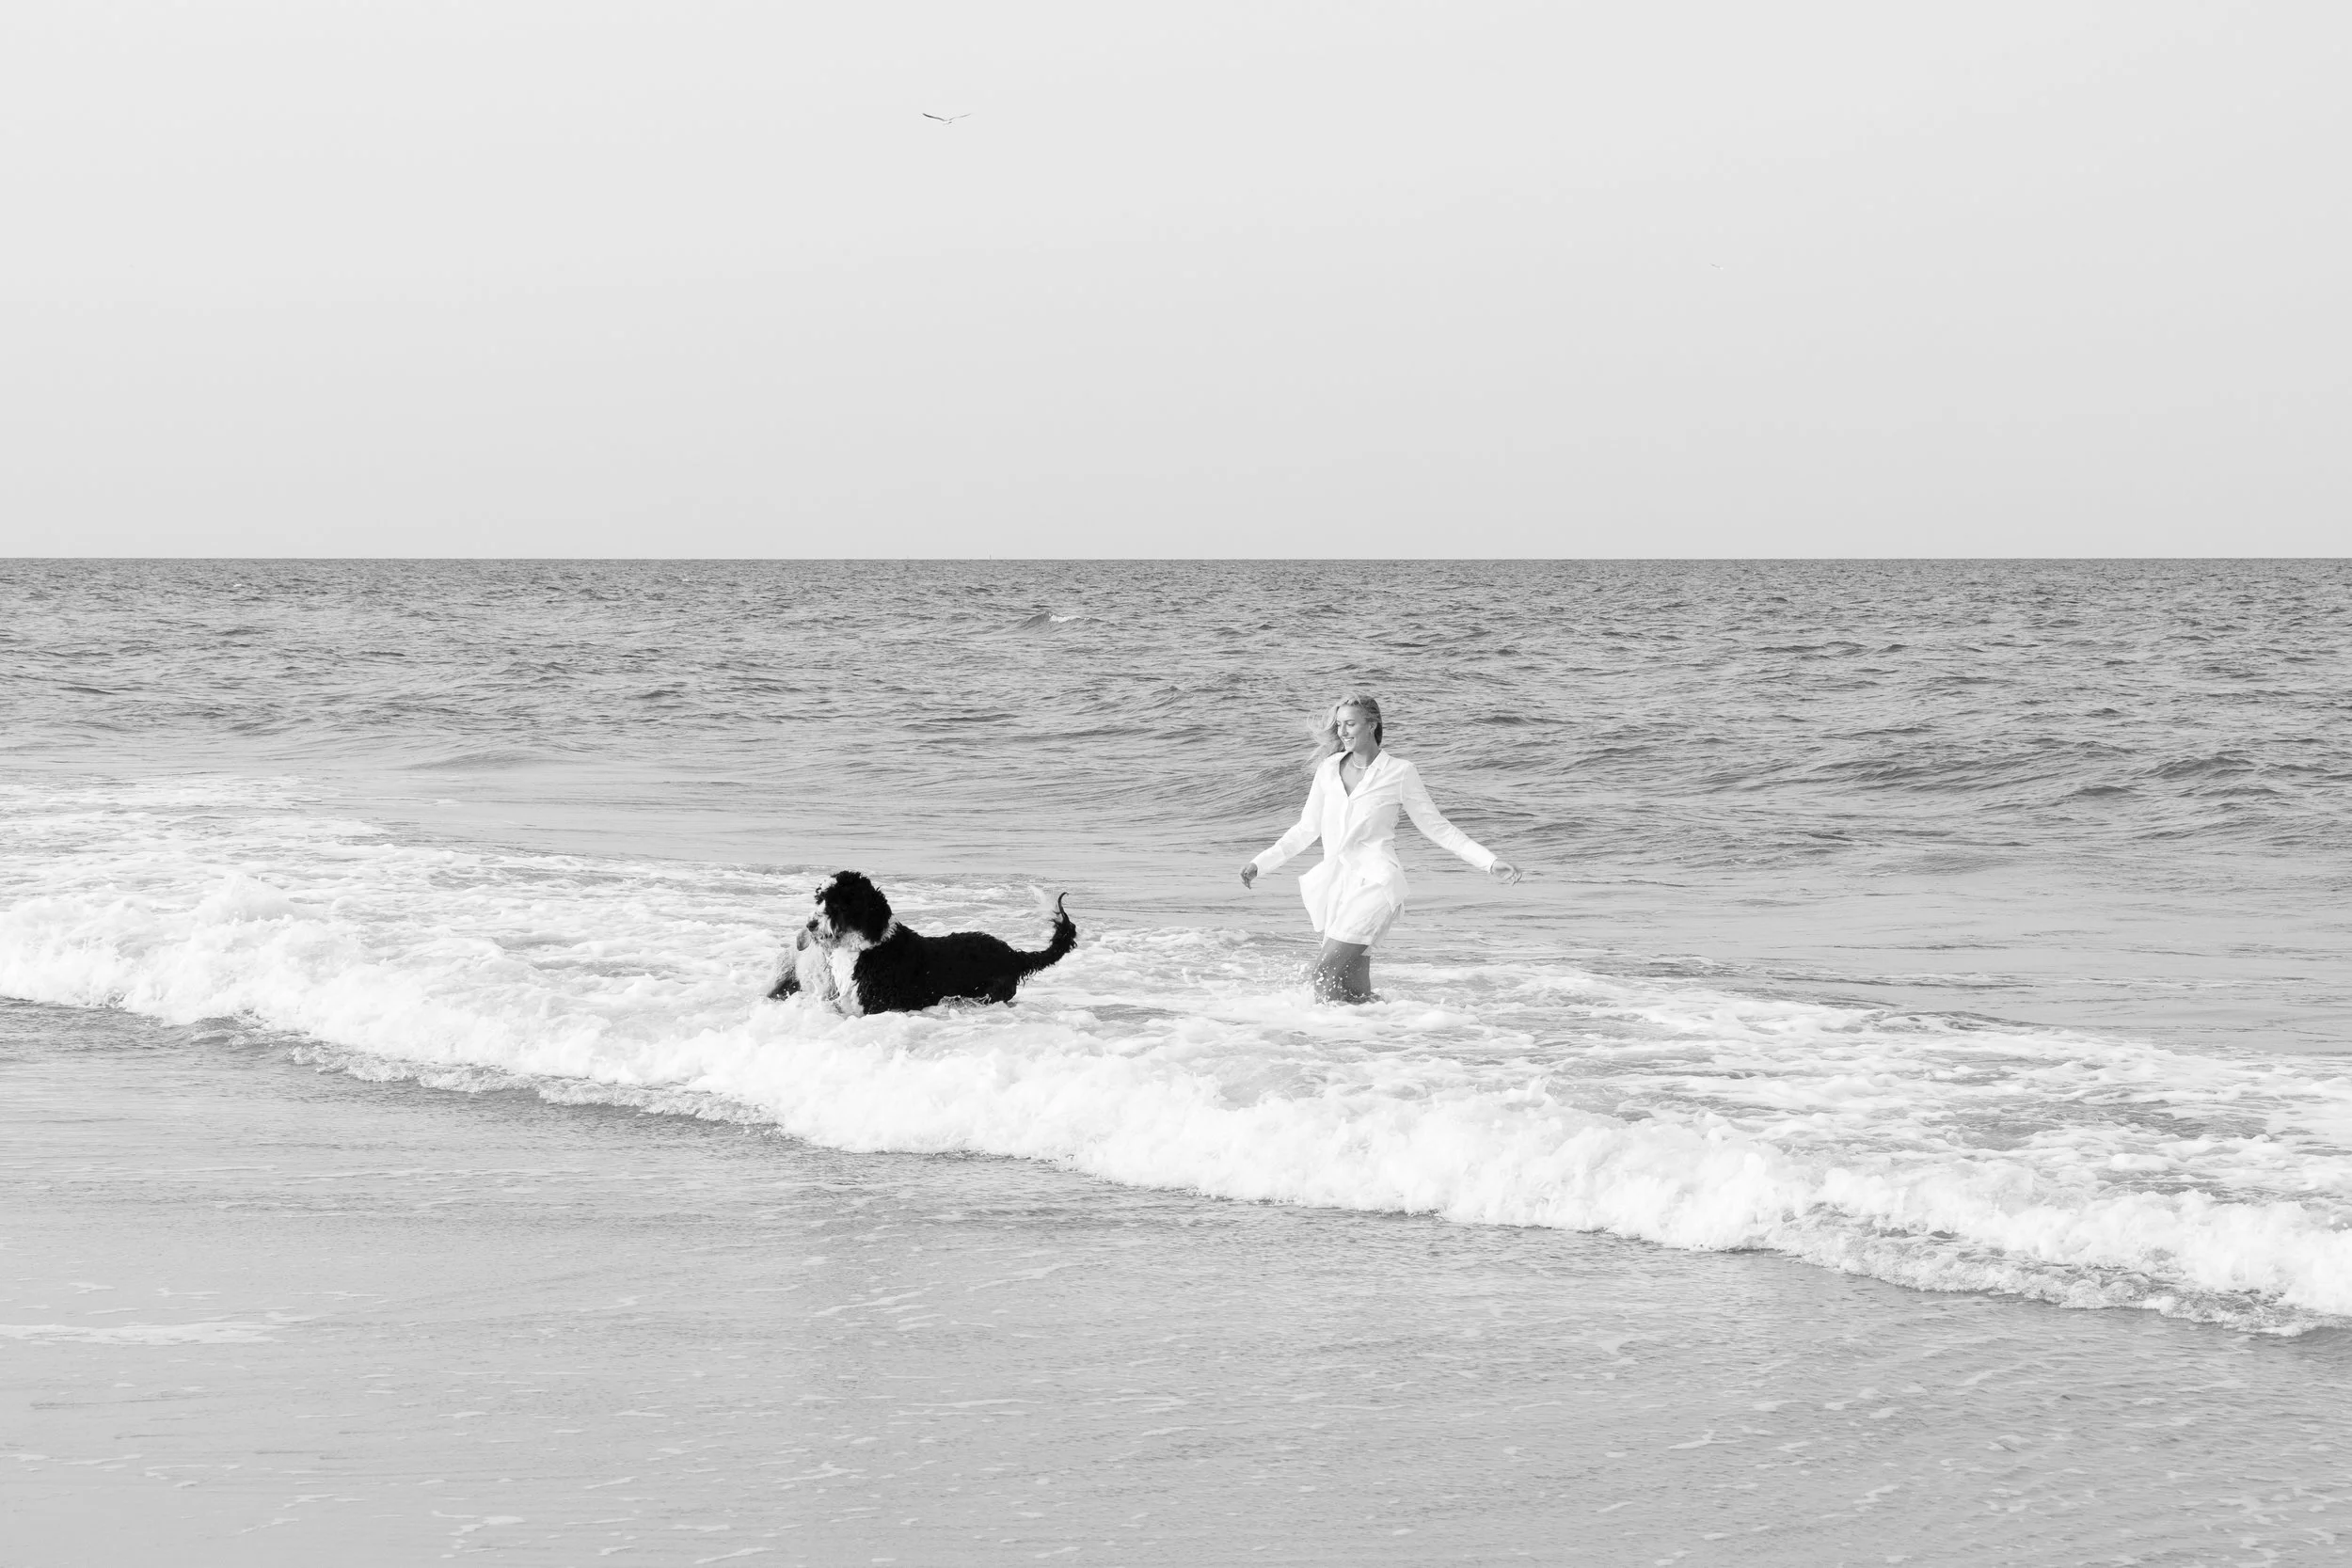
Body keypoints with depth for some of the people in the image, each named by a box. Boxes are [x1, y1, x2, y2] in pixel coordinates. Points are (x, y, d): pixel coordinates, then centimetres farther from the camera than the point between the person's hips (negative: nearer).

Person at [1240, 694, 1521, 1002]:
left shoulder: (1399, 772, 0)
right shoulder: (1329, 769, 12)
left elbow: (1437, 827, 5)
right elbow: (1307, 829, 22)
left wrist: (1490, 863, -1)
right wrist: (1260, 863, 16)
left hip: (1374, 881, -5)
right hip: (1336, 882, 5)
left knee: (1325, 975, -19)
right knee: (1355, 993, 3)